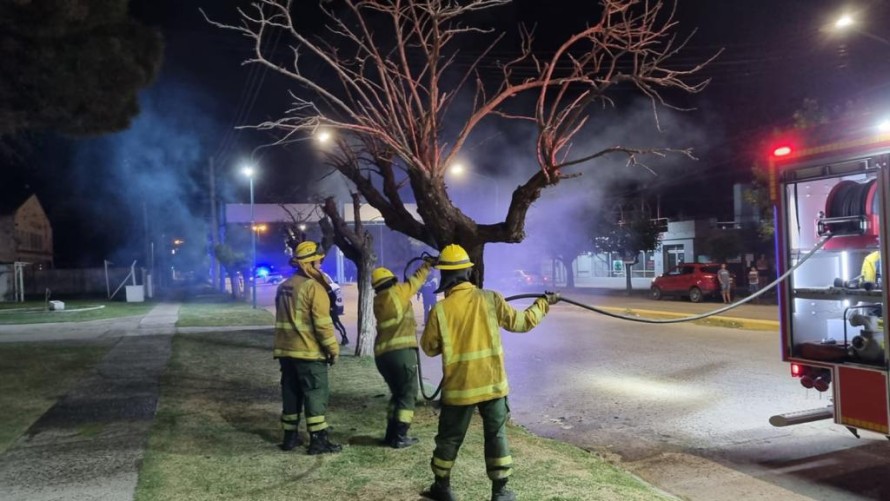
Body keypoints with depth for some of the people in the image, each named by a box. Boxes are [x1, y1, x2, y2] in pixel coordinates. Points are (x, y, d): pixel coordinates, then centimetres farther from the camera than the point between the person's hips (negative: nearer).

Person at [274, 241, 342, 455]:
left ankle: (290, 436, 20)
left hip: (286, 350, 8)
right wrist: (333, 348, -10)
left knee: (291, 393, 14)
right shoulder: (313, 287, -14)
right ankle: (318, 440, -1)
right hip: (309, 351, -8)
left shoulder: (283, 287, 13)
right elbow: (322, 323, -18)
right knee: (315, 394, -2)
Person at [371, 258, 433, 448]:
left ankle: (391, 435, 18)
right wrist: (426, 267, 25)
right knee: (407, 394, 2)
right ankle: (400, 437, -1)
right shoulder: (396, 293, -1)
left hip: (382, 354, 7)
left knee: (397, 393, 20)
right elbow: (414, 282, 12)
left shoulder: (378, 301, 16)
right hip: (401, 351, -7)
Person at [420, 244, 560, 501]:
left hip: (459, 387, -1)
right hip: (492, 383, 1)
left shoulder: (440, 310, -11)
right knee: (496, 436, 15)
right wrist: (543, 303, 19)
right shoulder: (491, 299, -7)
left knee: (449, 439, 15)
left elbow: (429, 348, 1)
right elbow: (521, 322, 4)